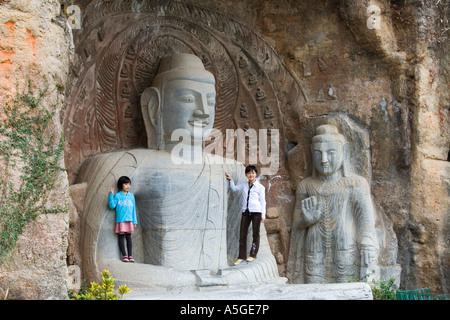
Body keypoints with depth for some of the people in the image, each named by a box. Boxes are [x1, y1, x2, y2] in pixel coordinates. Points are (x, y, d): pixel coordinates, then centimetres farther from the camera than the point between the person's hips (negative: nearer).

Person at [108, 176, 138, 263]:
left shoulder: (131, 196, 11)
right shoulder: (117, 196, -1)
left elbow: (133, 209, 13)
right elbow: (112, 206, -8)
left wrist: (134, 221, 12)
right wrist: (111, 195, -17)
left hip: (129, 220, 3)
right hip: (120, 220, -3)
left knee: (129, 237, 5)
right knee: (121, 236, -1)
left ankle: (130, 256, 6)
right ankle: (124, 255, 3)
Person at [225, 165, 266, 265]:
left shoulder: (260, 187, 1)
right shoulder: (244, 185, 11)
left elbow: (262, 201, 2)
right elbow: (234, 188, 25)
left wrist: (263, 215, -1)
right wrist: (230, 180, 10)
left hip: (256, 212, -3)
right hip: (245, 212, 3)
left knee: (255, 234, 5)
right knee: (242, 234, 0)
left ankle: (253, 255, 15)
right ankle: (241, 256, 5)